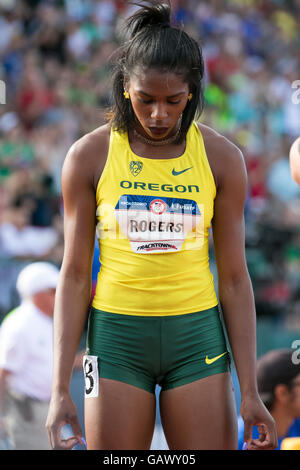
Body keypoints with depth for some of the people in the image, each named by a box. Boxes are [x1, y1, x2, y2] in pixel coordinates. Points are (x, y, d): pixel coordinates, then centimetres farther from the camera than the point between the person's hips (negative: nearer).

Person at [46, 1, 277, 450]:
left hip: (196, 334, 1)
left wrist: (250, 392, 0)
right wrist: (60, 387, -4)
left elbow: (234, 280, 4)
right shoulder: (89, 156, -1)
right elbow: (74, 276, 2)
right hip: (116, 333, 0)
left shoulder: (222, 158, 1)